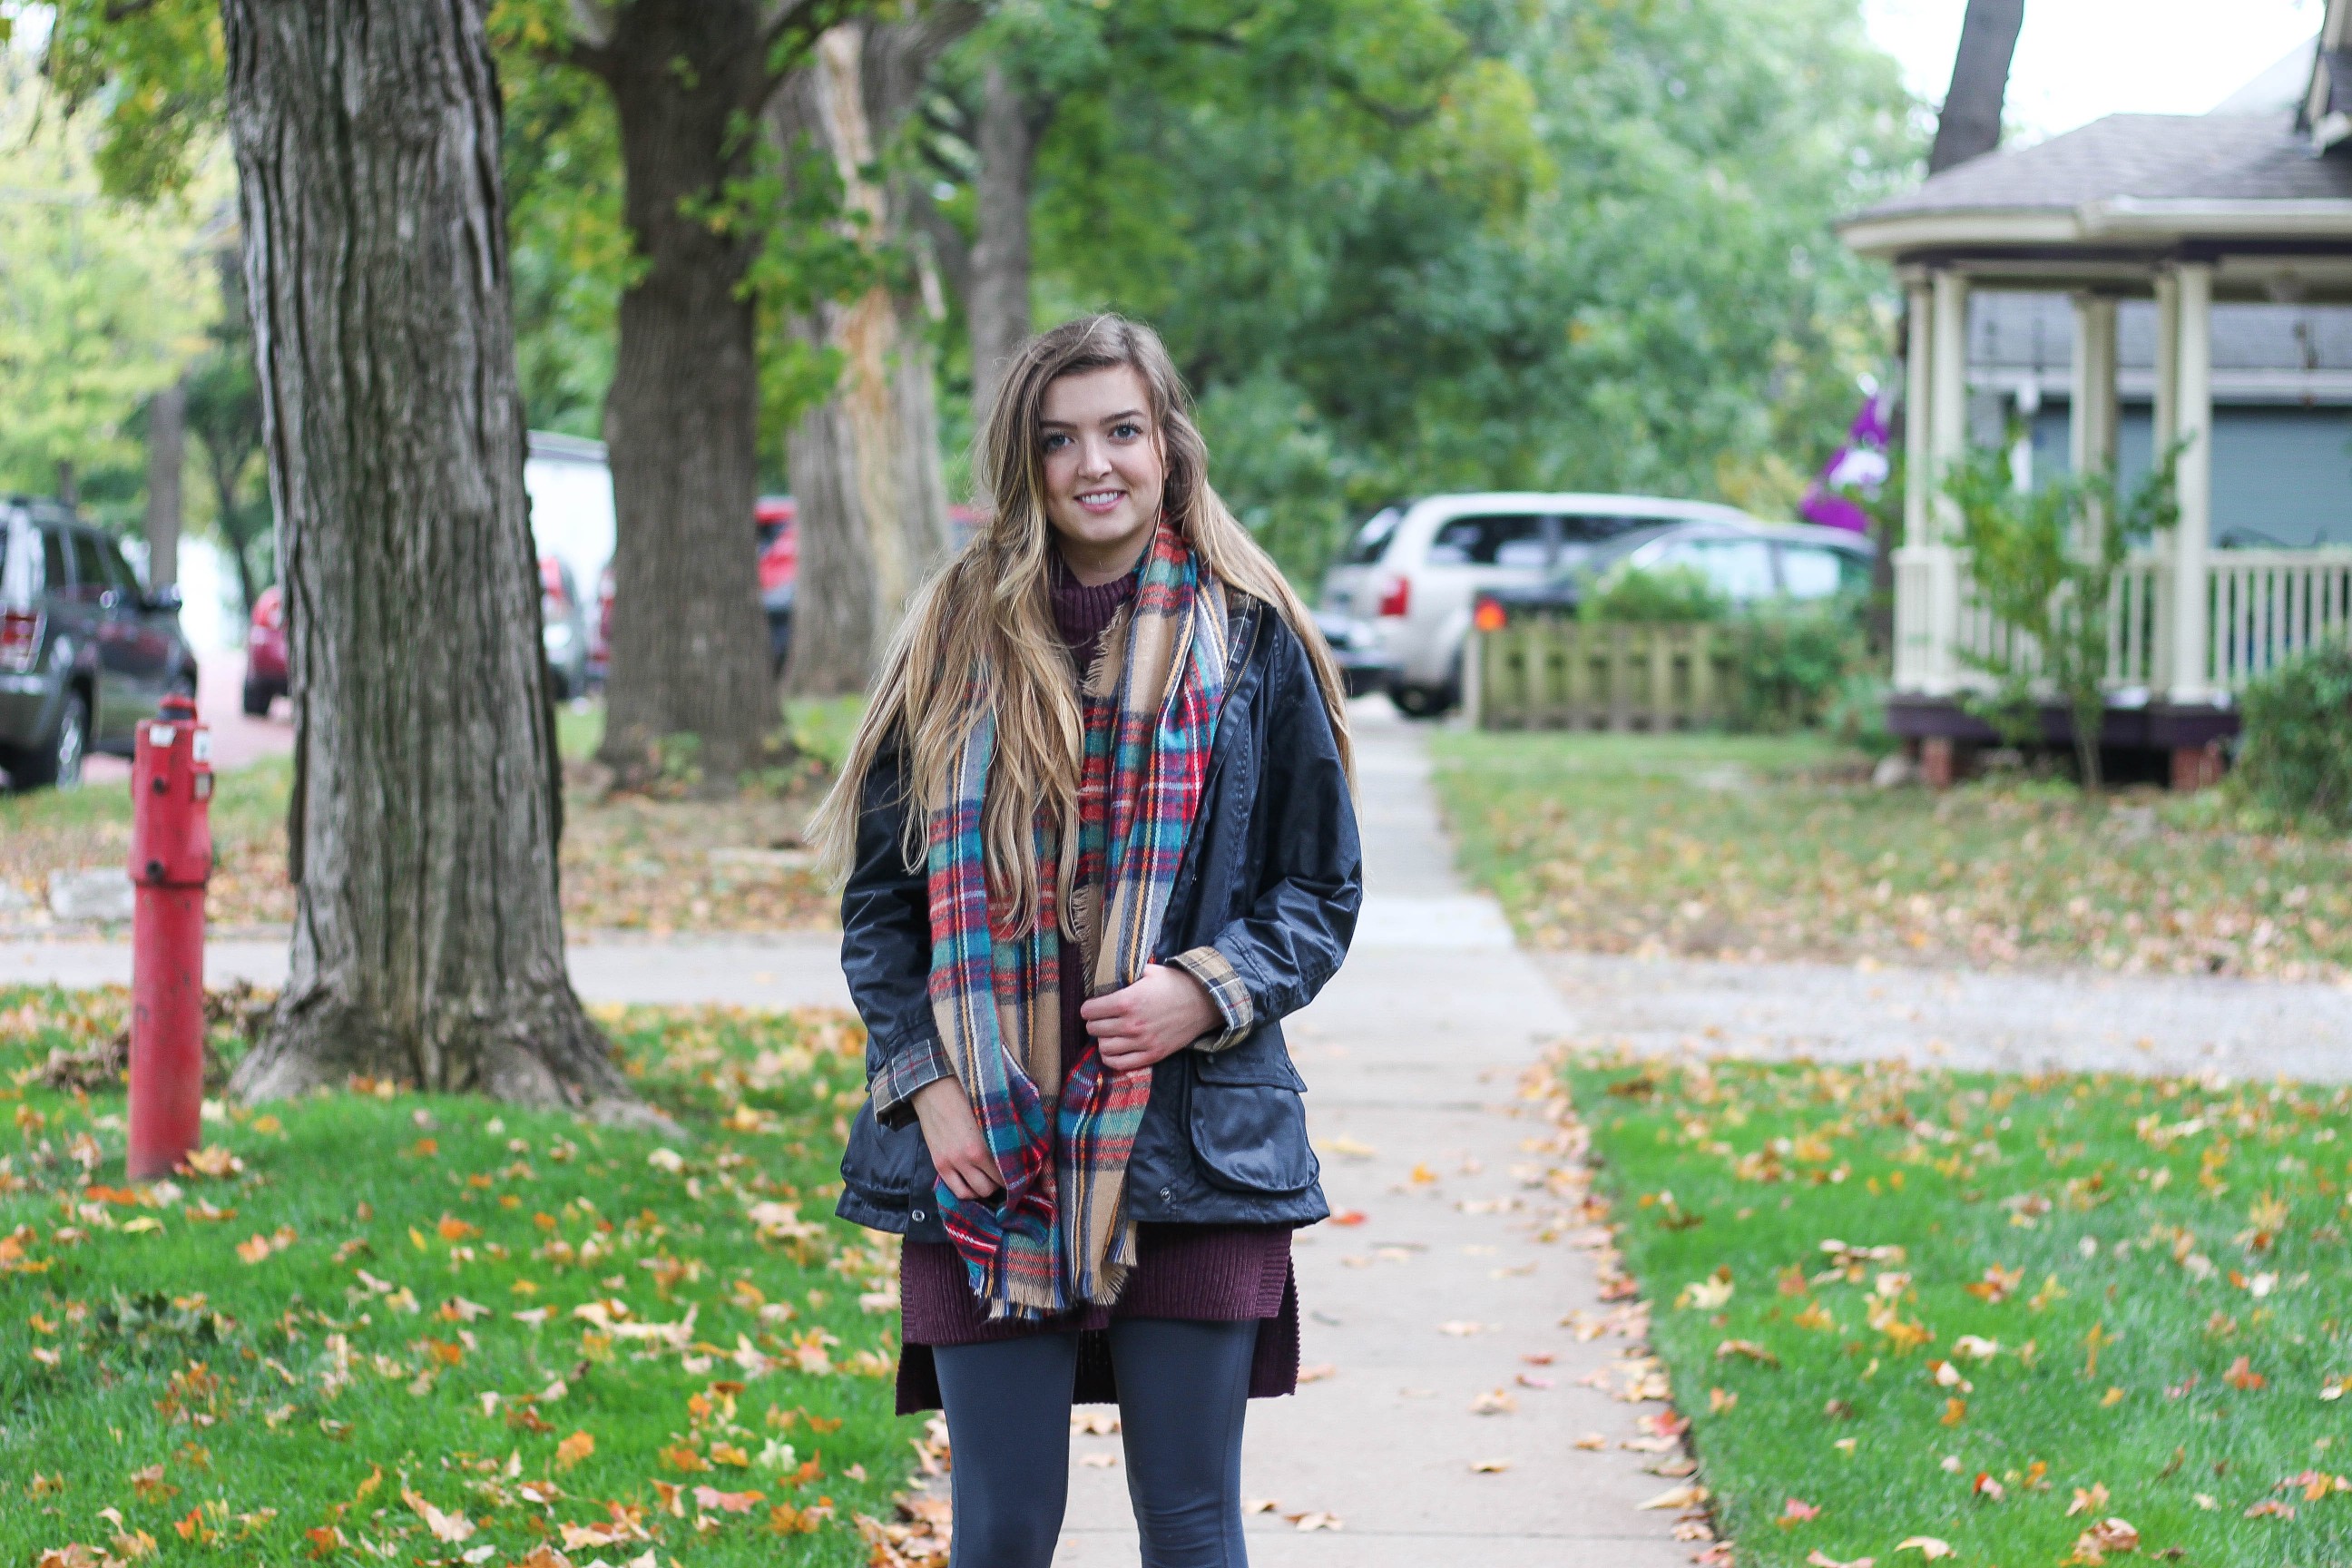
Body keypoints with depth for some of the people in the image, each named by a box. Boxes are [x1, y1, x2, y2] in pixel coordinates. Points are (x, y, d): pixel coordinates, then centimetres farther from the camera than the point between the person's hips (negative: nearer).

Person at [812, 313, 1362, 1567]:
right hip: (988, 1164, 1)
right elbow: (877, 891, 10)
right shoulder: (955, 641, 7)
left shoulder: (1248, 641, 3)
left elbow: (1322, 887, 7)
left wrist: (1210, 993, -12)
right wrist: (925, 1081, -3)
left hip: (1191, 1139, -1)